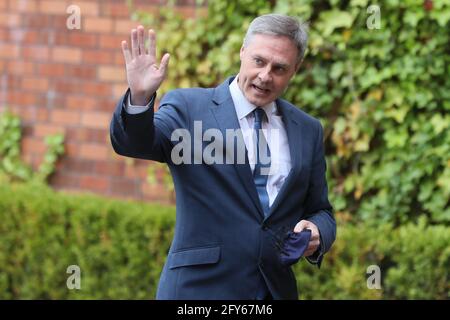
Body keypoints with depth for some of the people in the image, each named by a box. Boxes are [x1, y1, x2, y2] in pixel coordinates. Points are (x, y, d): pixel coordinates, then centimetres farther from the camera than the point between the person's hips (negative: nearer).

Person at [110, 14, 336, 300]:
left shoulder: (308, 130, 9)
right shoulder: (189, 107, -2)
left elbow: (320, 211, 15)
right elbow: (132, 143, -17)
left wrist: (316, 235, -7)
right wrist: (139, 97, -36)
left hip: (277, 288, 4)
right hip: (200, 288, -3)